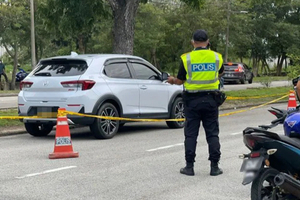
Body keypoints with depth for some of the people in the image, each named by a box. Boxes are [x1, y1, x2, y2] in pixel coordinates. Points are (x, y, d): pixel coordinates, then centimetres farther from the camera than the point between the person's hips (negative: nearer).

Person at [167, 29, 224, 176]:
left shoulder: (186, 58, -6)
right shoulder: (217, 57, 1)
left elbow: (180, 80, 1)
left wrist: (172, 80, 23)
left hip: (192, 100, -1)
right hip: (210, 99, 2)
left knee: (191, 134, 5)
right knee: (212, 134, 7)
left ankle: (189, 166, 8)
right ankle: (214, 166, 8)